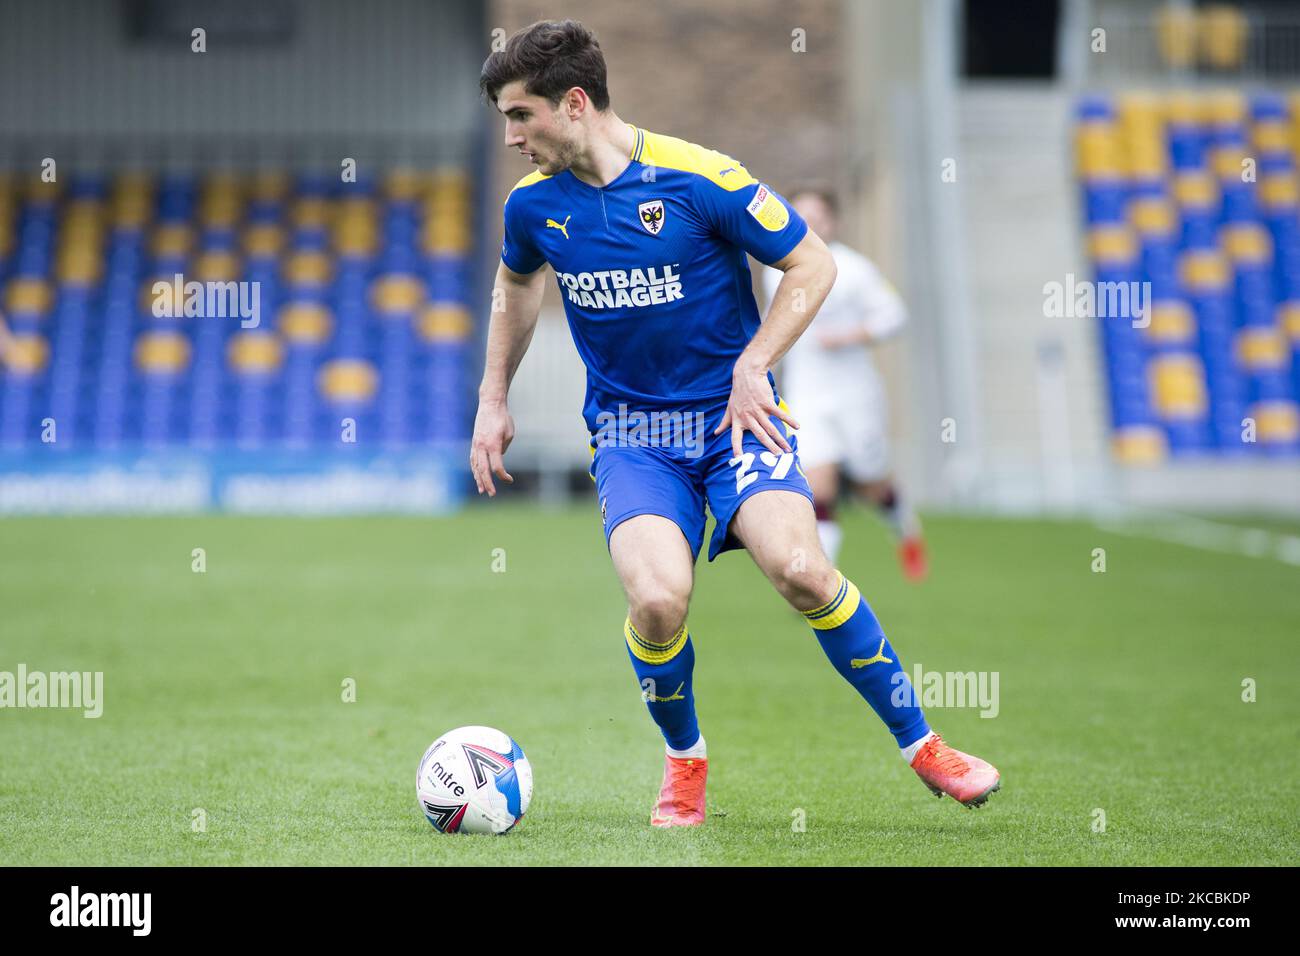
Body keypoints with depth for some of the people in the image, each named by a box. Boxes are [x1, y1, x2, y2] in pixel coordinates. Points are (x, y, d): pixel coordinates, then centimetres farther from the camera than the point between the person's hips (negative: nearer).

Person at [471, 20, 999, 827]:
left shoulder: (698, 177, -14)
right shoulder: (534, 204, 1)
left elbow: (813, 265, -5)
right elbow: (517, 285, 24)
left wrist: (752, 366, -13)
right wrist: (494, 402, 21)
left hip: (732, 416, -2)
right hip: (630, 434, 2)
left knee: (799, 568, -26)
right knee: (657, 598, -25)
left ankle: (921, 746, -7)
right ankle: (684, 760, 5)